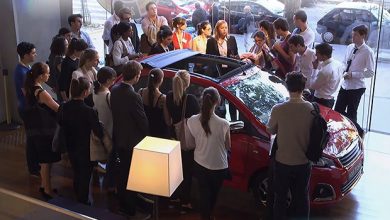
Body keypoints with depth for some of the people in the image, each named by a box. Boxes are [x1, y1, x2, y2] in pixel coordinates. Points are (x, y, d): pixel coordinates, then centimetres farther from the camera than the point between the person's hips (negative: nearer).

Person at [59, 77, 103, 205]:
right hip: (86, 150, -5)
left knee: (76, 174, 26)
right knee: (85, 177, 15)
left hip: (71, 147, 6)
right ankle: (83, 202, 31)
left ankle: (77, 198, 44)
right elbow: (99, 132, -24)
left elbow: (60, 122, 6)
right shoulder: (89, 112, -30)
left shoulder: (64, 107, -13)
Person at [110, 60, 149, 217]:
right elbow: (143, 121, -19)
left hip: (118, 138, 8)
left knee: (123, 171, 23)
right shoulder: (134, 96, -29)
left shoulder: (114, 90, -5)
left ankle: (122, 204, 38)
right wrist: (147, 136, -1)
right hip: (132, 141, -8)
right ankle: (130, 209, 21)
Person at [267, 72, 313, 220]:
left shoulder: (278, 109, -20)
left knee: (280, 198, 17)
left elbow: (270, 131, -4)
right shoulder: (311, 109, -13)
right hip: (303, 162, 2)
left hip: (283, 162, -2)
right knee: (302, 197, 20)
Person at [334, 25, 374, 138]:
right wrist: (343, 71, -4)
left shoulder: (368, 52, -15)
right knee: (337, 111, 10)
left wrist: (352, 75, -19)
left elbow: (370, 73, -15)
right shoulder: (350, 47, 4)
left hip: (356, 87, -7)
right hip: (345, 85, 7)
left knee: (351, 114, 4)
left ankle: (358, 133, 30)